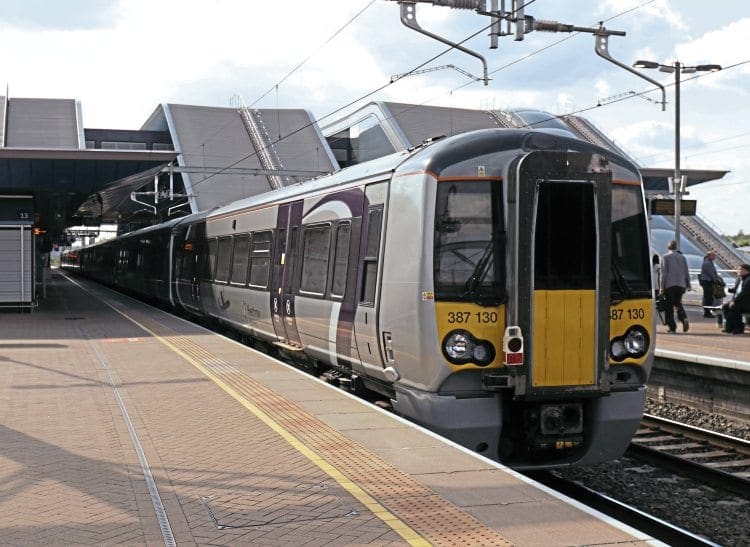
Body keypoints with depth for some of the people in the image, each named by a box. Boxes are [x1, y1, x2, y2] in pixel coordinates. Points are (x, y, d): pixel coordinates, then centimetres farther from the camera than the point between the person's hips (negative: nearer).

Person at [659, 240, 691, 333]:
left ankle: (672, 327, 0)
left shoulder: (665, 257, -3)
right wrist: (688, 285, 21)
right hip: (681, 285, 4)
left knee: (669, 306, 3)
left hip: (669, 285, -4)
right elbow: (686, 273, 13)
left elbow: (663, 273, -7)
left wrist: (661, 287, -5)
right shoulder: (682, 257, 10)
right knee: (678, 304, 16)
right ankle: (684, 318, -10)